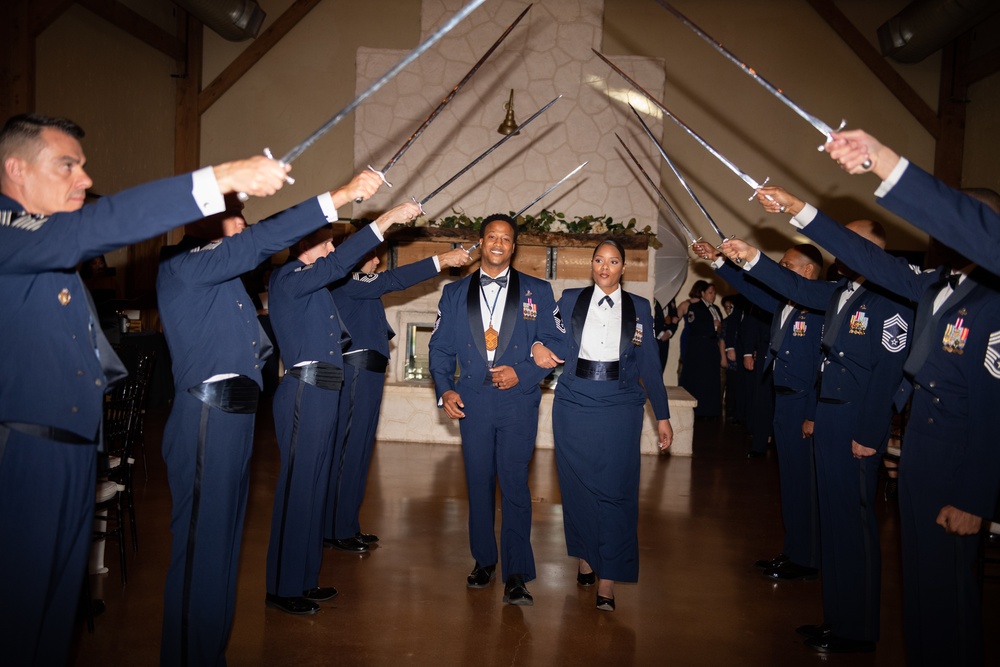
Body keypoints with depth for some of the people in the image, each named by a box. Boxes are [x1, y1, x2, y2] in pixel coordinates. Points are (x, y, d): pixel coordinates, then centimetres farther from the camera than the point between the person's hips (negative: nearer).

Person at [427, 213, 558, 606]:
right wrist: (444, 389, -4)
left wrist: (522, 374, -12)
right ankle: (483, 560, 26)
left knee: (514, 485, -6)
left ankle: (516, 574, 3)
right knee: (478, 483, 10)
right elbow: (440, 347, 10)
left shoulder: (537, 292, 5)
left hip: (518, 401, -2)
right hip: (472, 402, 2)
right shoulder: (455, 293, 11)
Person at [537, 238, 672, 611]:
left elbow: (649, 365, 7)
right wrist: (541, 348, -18)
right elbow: (562, 348, 5)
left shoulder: (639, 308, 7)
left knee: (615, 491, -5)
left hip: (620, 409, -1)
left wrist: (662, 416, 6)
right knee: (579, 486, 8)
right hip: (574, 405, 1)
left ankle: (607, 583, 0)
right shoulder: (570, 300, 7)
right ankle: (586, 559, 27)